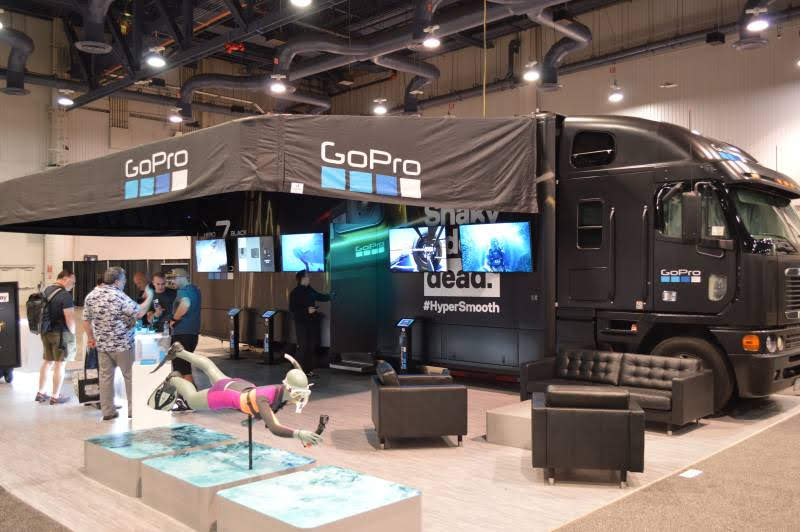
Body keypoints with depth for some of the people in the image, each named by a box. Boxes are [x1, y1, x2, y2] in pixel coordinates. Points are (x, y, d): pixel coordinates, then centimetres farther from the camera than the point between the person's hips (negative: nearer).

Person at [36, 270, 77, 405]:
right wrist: (73, 333, -6)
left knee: (47, 361, 18)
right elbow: (70, 318, -21)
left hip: (45, 331, 8)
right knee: (59, 364, 1)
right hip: (60, 333, -8)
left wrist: (45, 328, 18)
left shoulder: (46, 291, 7)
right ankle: (55, 397, 7)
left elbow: (43, 312, 13)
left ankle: (41, 393, 25)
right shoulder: (65, 295, -18)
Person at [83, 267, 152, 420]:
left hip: (102, 344, 6)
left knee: (105, 377, 10)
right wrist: (149, 297, -1)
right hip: (122, 344, -6)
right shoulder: (119, 296, -16)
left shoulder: (91, 295, 3)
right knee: (131, 376, 7)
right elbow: (139, 313, -15)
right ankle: (133, 409, 13)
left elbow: (86, 320, 9)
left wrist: (91, 338, 19)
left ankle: (107, 411, 13)